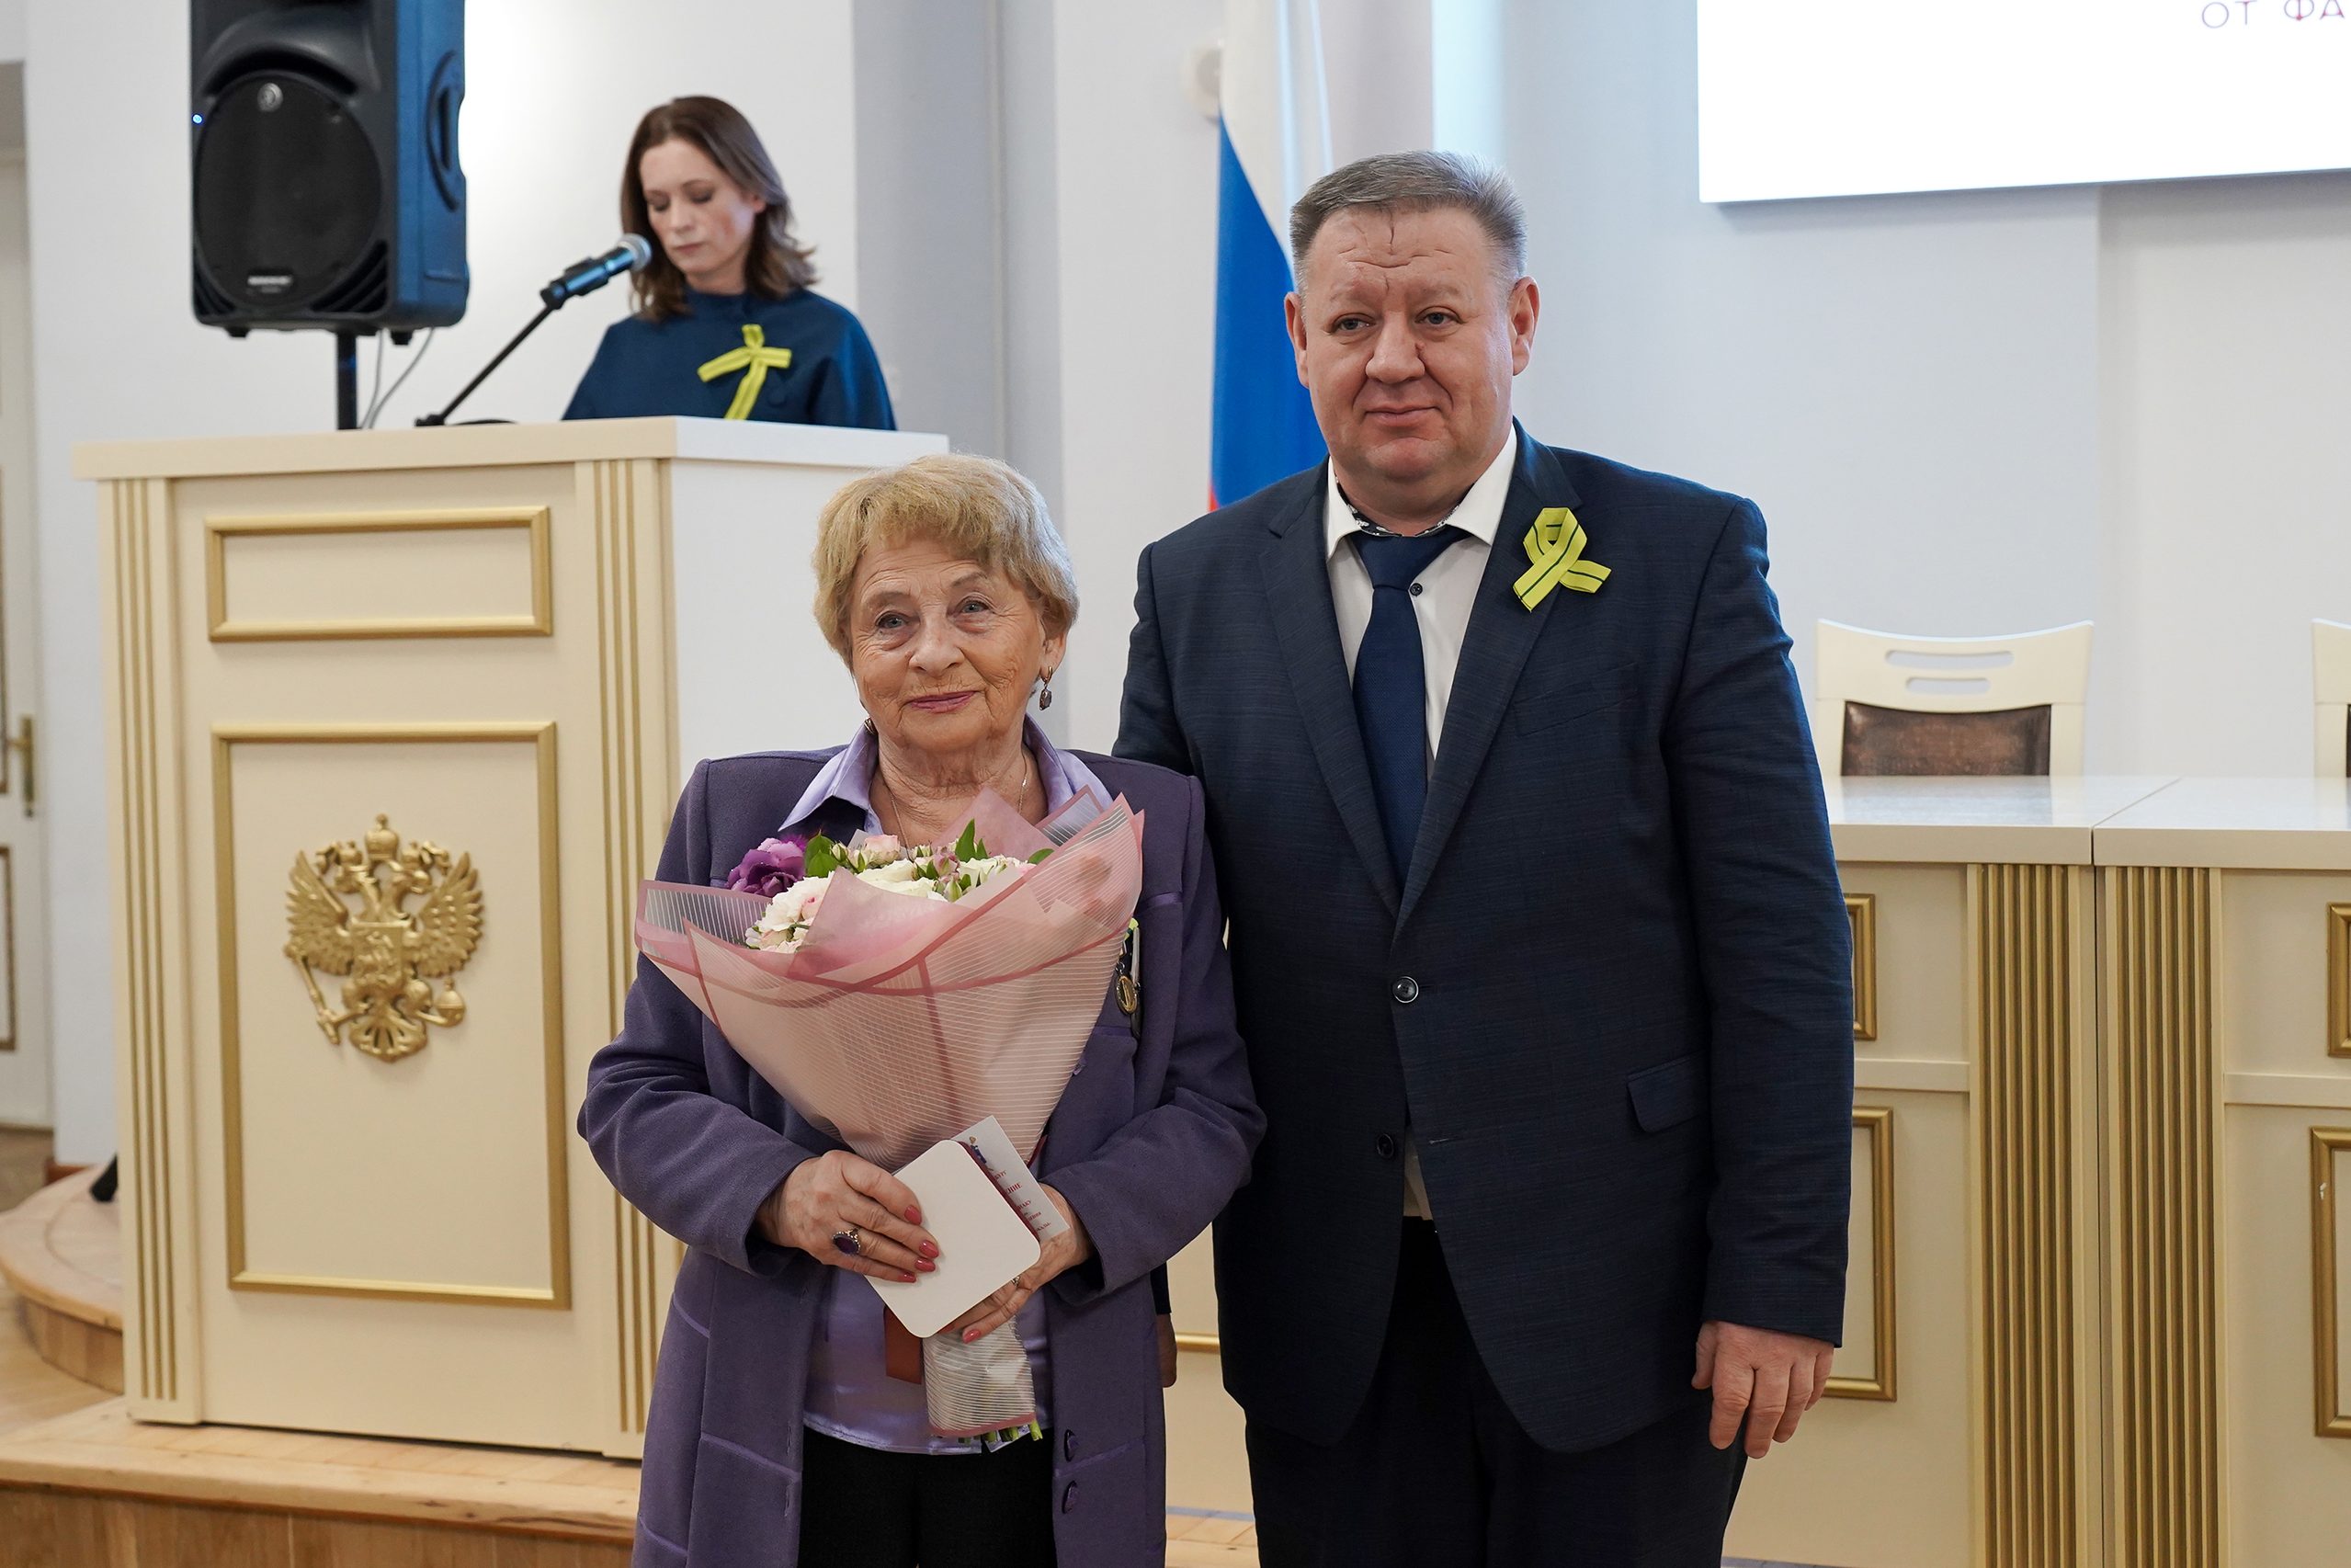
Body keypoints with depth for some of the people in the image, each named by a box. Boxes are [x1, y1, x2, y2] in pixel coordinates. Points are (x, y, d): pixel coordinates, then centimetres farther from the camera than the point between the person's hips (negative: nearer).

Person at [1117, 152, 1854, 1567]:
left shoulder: (1684, 559, -4)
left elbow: (1782, 948, -6)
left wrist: (1781, 1283, -9)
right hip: (1322, 1314, 2)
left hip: (1611, 1292, -2)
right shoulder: (1198, 588, 5)